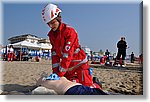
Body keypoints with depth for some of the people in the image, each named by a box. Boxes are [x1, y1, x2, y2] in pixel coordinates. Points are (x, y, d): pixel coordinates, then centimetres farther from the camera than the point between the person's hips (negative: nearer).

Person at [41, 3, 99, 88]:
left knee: (87, 87, -7)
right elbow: (54, 53, -1)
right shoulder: (51, 34, 0)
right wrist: (55, 70, -8)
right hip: (68, 64, 7)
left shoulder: (69, 31, -24)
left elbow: (67, 54, -28)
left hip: (79, 62, -7)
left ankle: (96, 84, 25)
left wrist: (60, 73, -27)